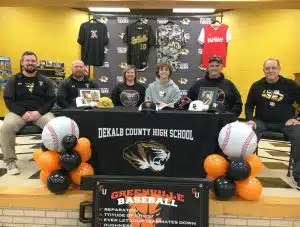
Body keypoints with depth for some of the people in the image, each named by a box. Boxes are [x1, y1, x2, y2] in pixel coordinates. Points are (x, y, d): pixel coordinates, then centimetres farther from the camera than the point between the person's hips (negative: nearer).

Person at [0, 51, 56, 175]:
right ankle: (10, 161, -16)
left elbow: (51, 99, 5)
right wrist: (23, 113, -15)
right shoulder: (13, 80, 14)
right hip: (18, 112, 0)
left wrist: (39, 112, -13)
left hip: (41, 112, 0)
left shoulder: (45, 81, 15)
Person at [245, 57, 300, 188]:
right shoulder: (257, 86, 5)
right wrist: (250, 119, -6)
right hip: (262, 121, 1)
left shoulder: (289, 84, 1)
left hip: (285, 122, 0)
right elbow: (249, 105, 10)